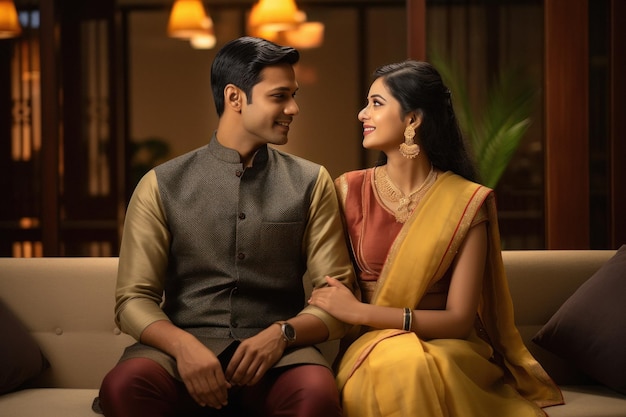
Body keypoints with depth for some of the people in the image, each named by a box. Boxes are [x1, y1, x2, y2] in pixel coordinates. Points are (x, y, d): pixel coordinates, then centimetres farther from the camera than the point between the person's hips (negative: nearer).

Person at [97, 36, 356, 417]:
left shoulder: (311, 183, 10)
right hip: (183, 347, 0)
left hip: (277, 356, 0)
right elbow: (134, 299, 4)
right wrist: (182, 344, -18)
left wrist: (282, 333, -14)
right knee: (124, 385, -33)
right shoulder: (161, 186, 8)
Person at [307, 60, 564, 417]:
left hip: (446, 344, -1)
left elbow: (459, 318, -8)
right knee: (399, 365, -36)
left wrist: (360, 312, -14)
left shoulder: (467, 201, -4)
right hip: (371, 344, 1)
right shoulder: (349, 190, 3)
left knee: (421, 366, -37)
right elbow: (332, 285, 10)